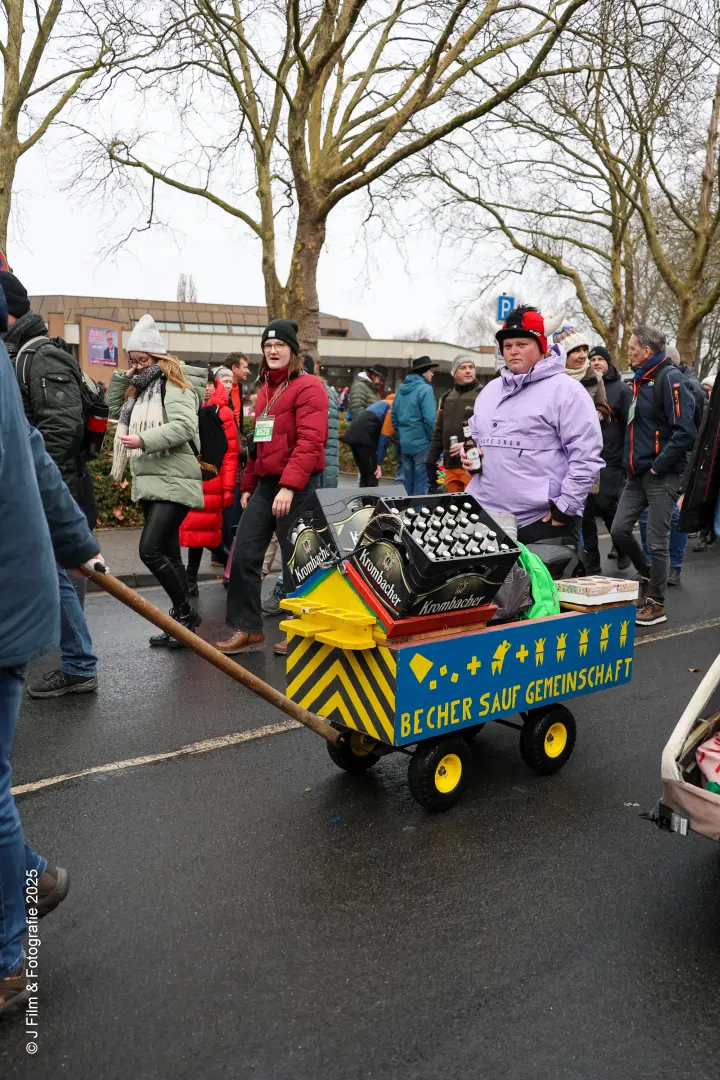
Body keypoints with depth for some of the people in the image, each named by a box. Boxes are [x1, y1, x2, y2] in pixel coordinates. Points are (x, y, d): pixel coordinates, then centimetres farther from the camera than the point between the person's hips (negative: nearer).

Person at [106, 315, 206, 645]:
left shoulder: (175, 385, -9)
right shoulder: (139, 389, 19)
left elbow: (184, 426, -22)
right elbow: (114, 409, 24)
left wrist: (144, 439, -29)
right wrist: (122, 377, 11)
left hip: (173, 483, -9)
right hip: (151, 484, 9)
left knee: (151, 551, -16)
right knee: (168, 554, 11)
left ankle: (185, 611, -1)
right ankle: (182, 617, 18)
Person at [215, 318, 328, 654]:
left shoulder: (308, 387, -7)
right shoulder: (266, 390, 19)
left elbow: (310, 441, -19)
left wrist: (289, 485, -26)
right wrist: (248, 484, 20)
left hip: (297, 487, -8)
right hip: (264, 485, 8)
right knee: (243, 556, 5)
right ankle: (248, 629, 15)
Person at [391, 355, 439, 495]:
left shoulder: (402, 388, 11)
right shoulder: (425, 389, -12)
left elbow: (393, 415, 17)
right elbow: (429, 419, -19)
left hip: (405, 444, 7)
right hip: (422, 444, -7)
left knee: (408, 483, 15)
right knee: (421, 484, 0)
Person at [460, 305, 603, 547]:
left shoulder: (565, 389, -5)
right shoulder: (490, 390, 16)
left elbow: (586, 455, -11)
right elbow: (475, 436, 28)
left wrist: (567, 506, -14)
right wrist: (469, 455, 5)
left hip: (543, 520, -6)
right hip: (485, 514, 7)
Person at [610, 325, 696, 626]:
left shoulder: (670, 378, -12)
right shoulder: (640, 379, 14)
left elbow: (685, 431, -20)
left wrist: (658, 466, -16)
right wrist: (632, 461, 13)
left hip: (661, 476, -8)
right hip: (637, 474, 8)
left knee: (657, 541, -1)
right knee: (619, 530, 7)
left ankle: (656, 604, 12)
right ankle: (647, 575, 30)